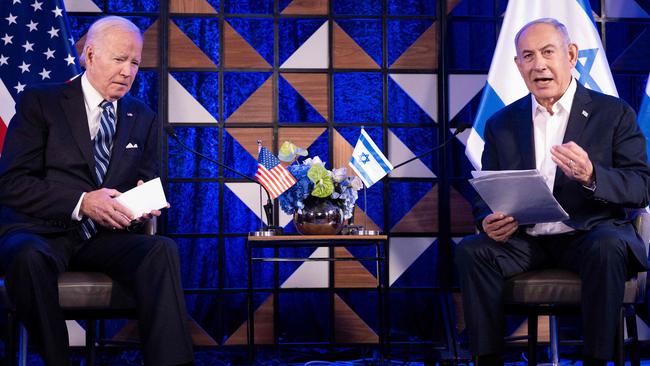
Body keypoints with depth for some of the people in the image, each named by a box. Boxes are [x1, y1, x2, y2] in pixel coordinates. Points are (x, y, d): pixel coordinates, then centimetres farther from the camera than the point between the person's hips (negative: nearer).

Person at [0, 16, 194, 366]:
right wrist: (80, 202, -21)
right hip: (41, 231, -3)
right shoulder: (40, 103, 2)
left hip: (106, 237, 3)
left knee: (162, 249, -29)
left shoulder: (143, 119, 16)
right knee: (29, 257, -39)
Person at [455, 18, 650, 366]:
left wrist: (591, 175, -26)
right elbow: (485, 194, 13)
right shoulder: (501, 124, 12)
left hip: (589, 234, -2)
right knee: (472, 252, -24)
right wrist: (488, 222, -12)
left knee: (607, 248, -35)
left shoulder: (614, 114, 3)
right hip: (525, 240, 3)